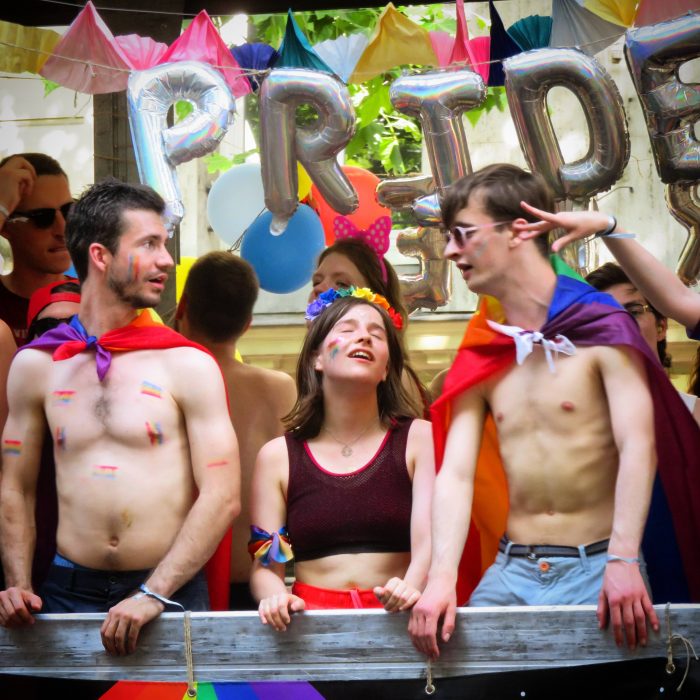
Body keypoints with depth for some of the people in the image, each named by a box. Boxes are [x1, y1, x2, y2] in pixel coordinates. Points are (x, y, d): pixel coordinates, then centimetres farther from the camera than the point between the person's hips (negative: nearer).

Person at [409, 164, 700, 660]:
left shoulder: (602, 329, -4)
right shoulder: (481, 355, 11)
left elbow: (638, 448, -15)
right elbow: (456, 473, 2)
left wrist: (623, 562, -28)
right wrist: (442, 578, -14)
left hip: (595, 567, -4)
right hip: (511, 571, 4)